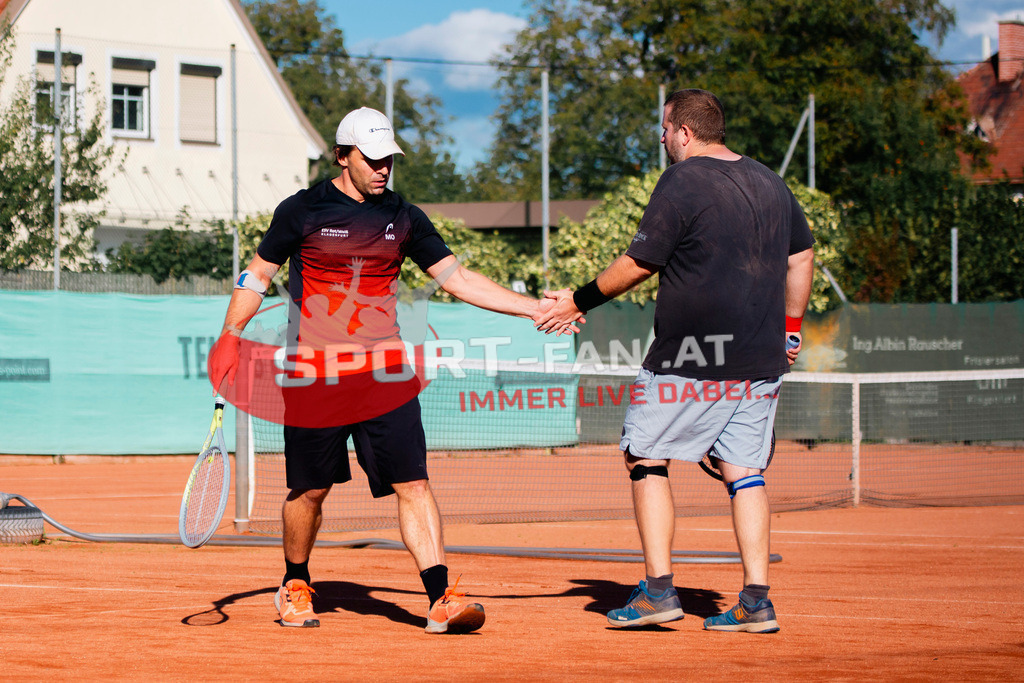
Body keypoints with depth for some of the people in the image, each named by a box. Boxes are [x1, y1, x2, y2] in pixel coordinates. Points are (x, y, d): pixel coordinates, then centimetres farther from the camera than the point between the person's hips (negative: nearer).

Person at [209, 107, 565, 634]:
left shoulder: (404, 218, 8)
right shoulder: (301, 212, -1)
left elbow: (459, 279, 8)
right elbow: (257, 276, 6)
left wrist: (537, 309, 1)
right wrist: (230, 336, -8)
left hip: (384, 373, 2)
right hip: (315, 374, -2)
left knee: (412, 484, -9)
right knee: (310, 490, 5)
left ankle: (442, 600, -14)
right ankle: (295, 586, 29)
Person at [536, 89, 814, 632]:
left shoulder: (681, 182, -10)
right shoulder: (770, 184, 12)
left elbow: (638, 264, -8)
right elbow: (801, 257, 18)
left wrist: (580, 302, 4)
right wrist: (789, 329, 25)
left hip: (692, 359, -7)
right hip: (761, 359, 7)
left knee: (644, 457, 5)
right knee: (744, 470, 8)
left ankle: (658, 590, -2)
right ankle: (756, 601, 1)